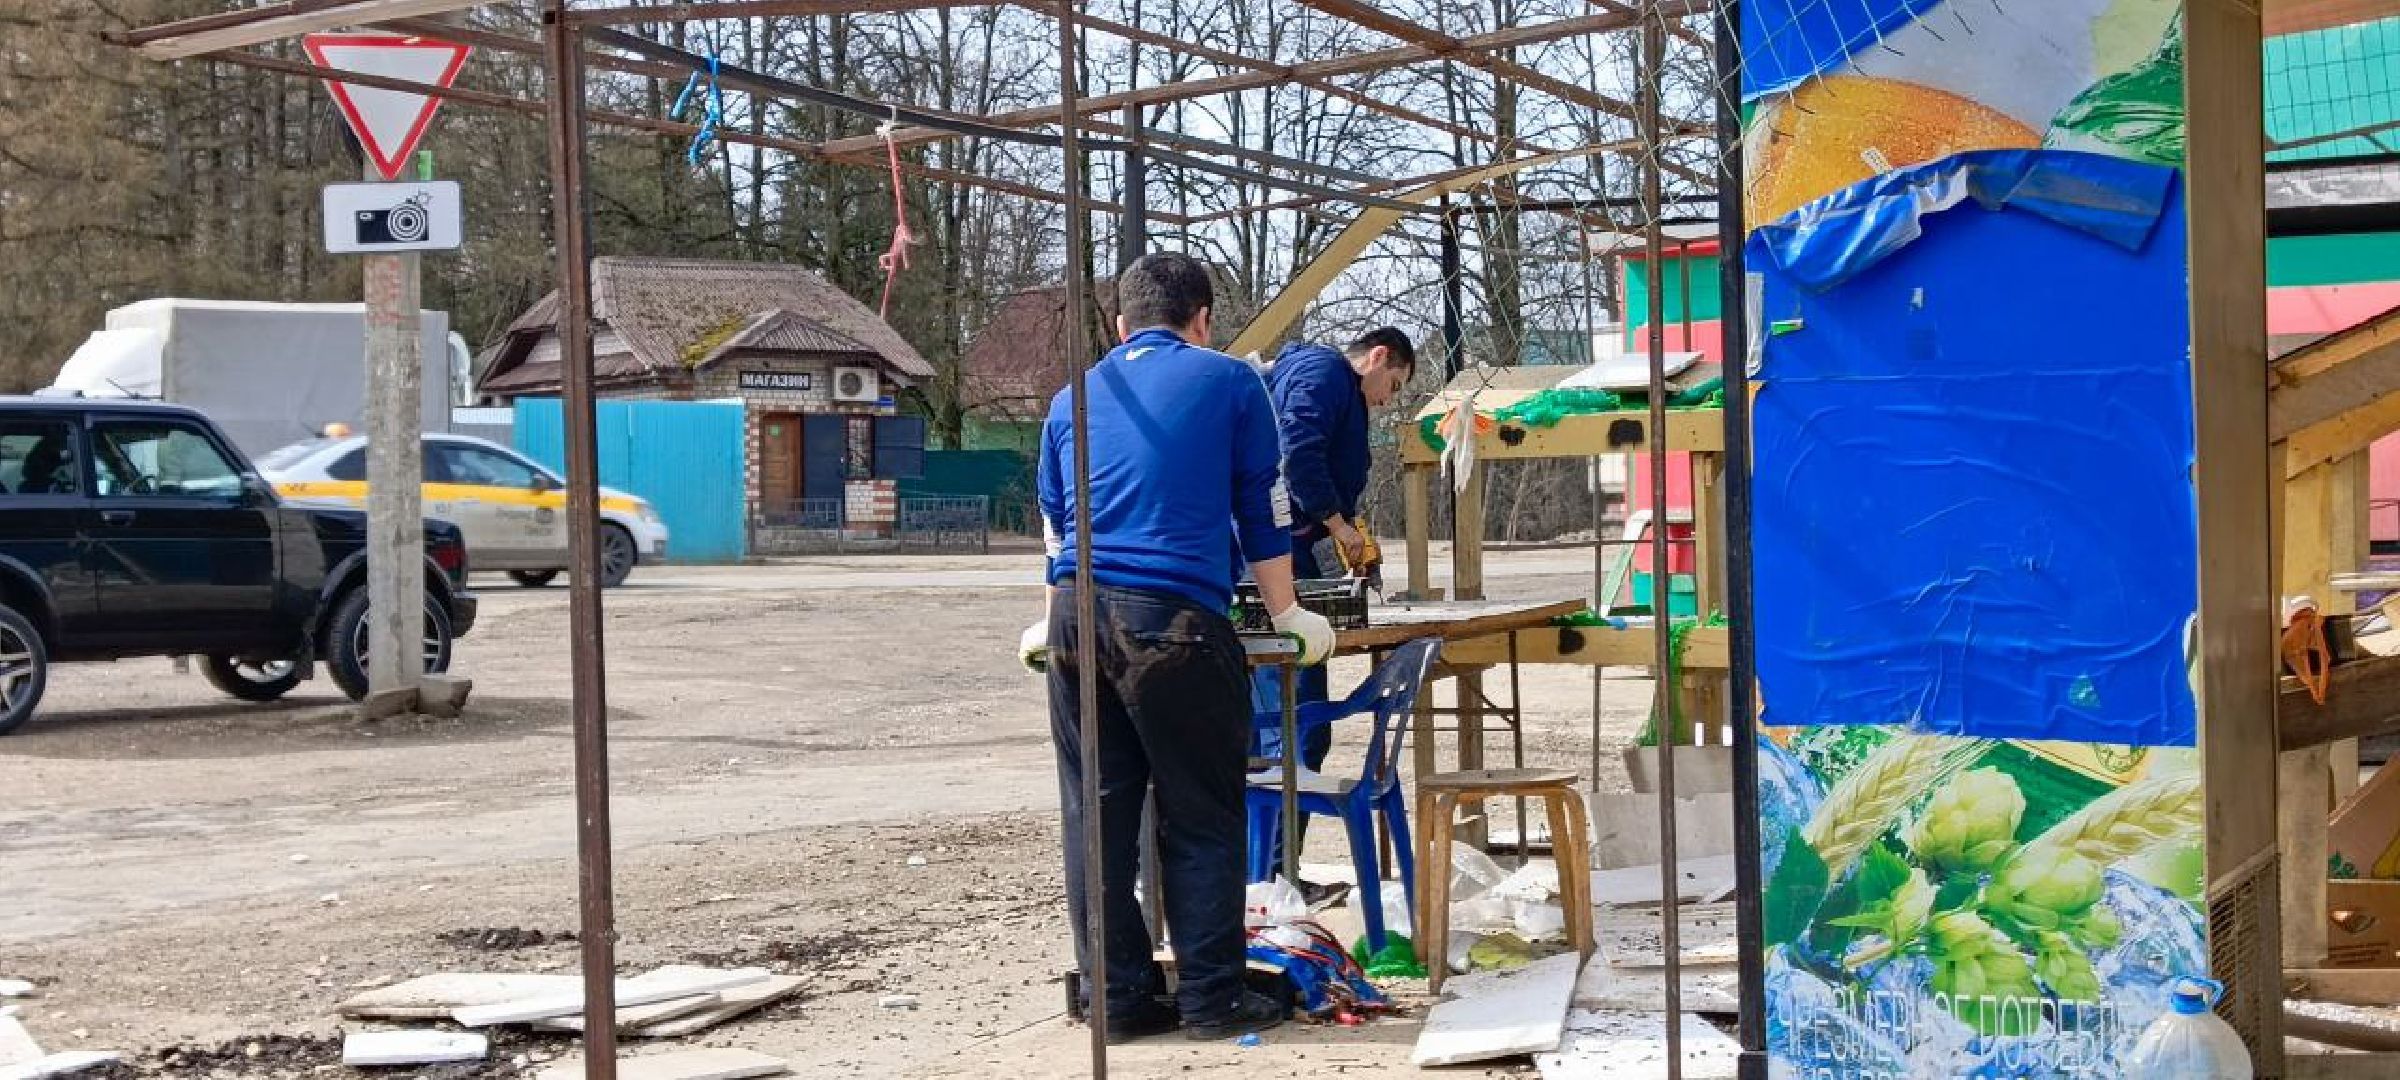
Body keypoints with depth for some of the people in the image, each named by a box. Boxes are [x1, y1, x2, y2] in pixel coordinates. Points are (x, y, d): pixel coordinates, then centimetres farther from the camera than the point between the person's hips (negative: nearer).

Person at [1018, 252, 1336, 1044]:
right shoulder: (1228, 382, 10)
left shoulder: (1074, 398, 21)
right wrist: (1286, 613, 24)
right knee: (1202, 816, 3)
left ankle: (1119, 997, 13)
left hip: (1076, 615, 5)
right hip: (1173, 619, -4)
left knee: (1097, 815, 7)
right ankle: (1211, 998, 6)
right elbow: (1262, 509, 12)